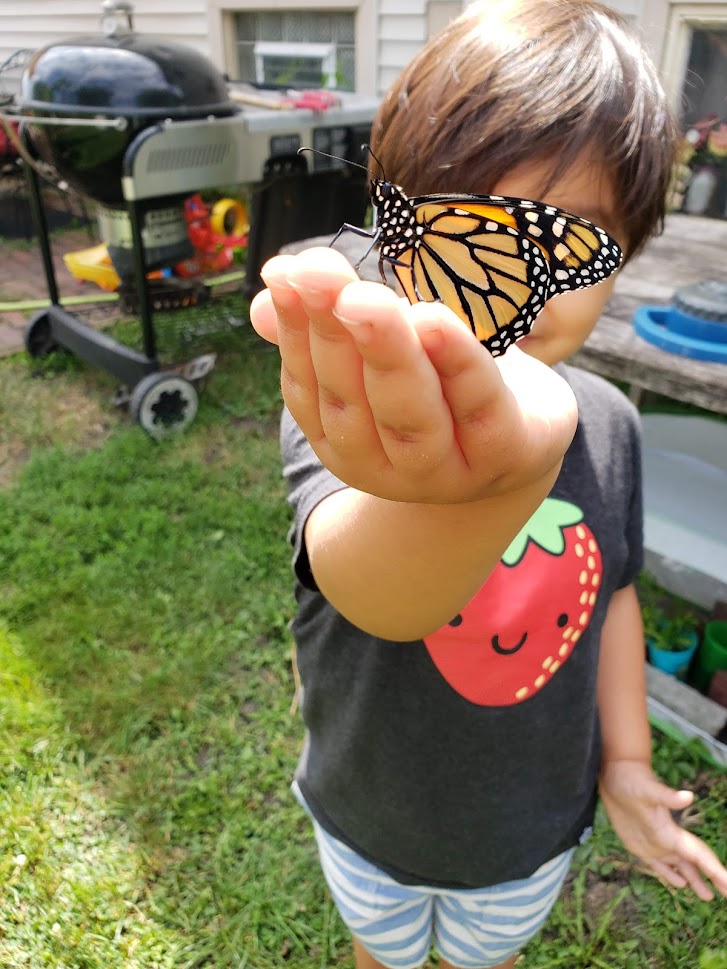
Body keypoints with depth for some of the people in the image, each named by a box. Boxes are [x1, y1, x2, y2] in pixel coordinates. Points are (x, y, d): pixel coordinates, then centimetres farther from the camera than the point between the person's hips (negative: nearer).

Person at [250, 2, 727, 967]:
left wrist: (626, 761, 1)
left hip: (534, 827, 2)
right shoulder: (343, 417, -30)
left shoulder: (607, 426, -16)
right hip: (372, 820, -1)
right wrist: (501, 472, -72)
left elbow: (610, 593, -1)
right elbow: (373, 596, -51)